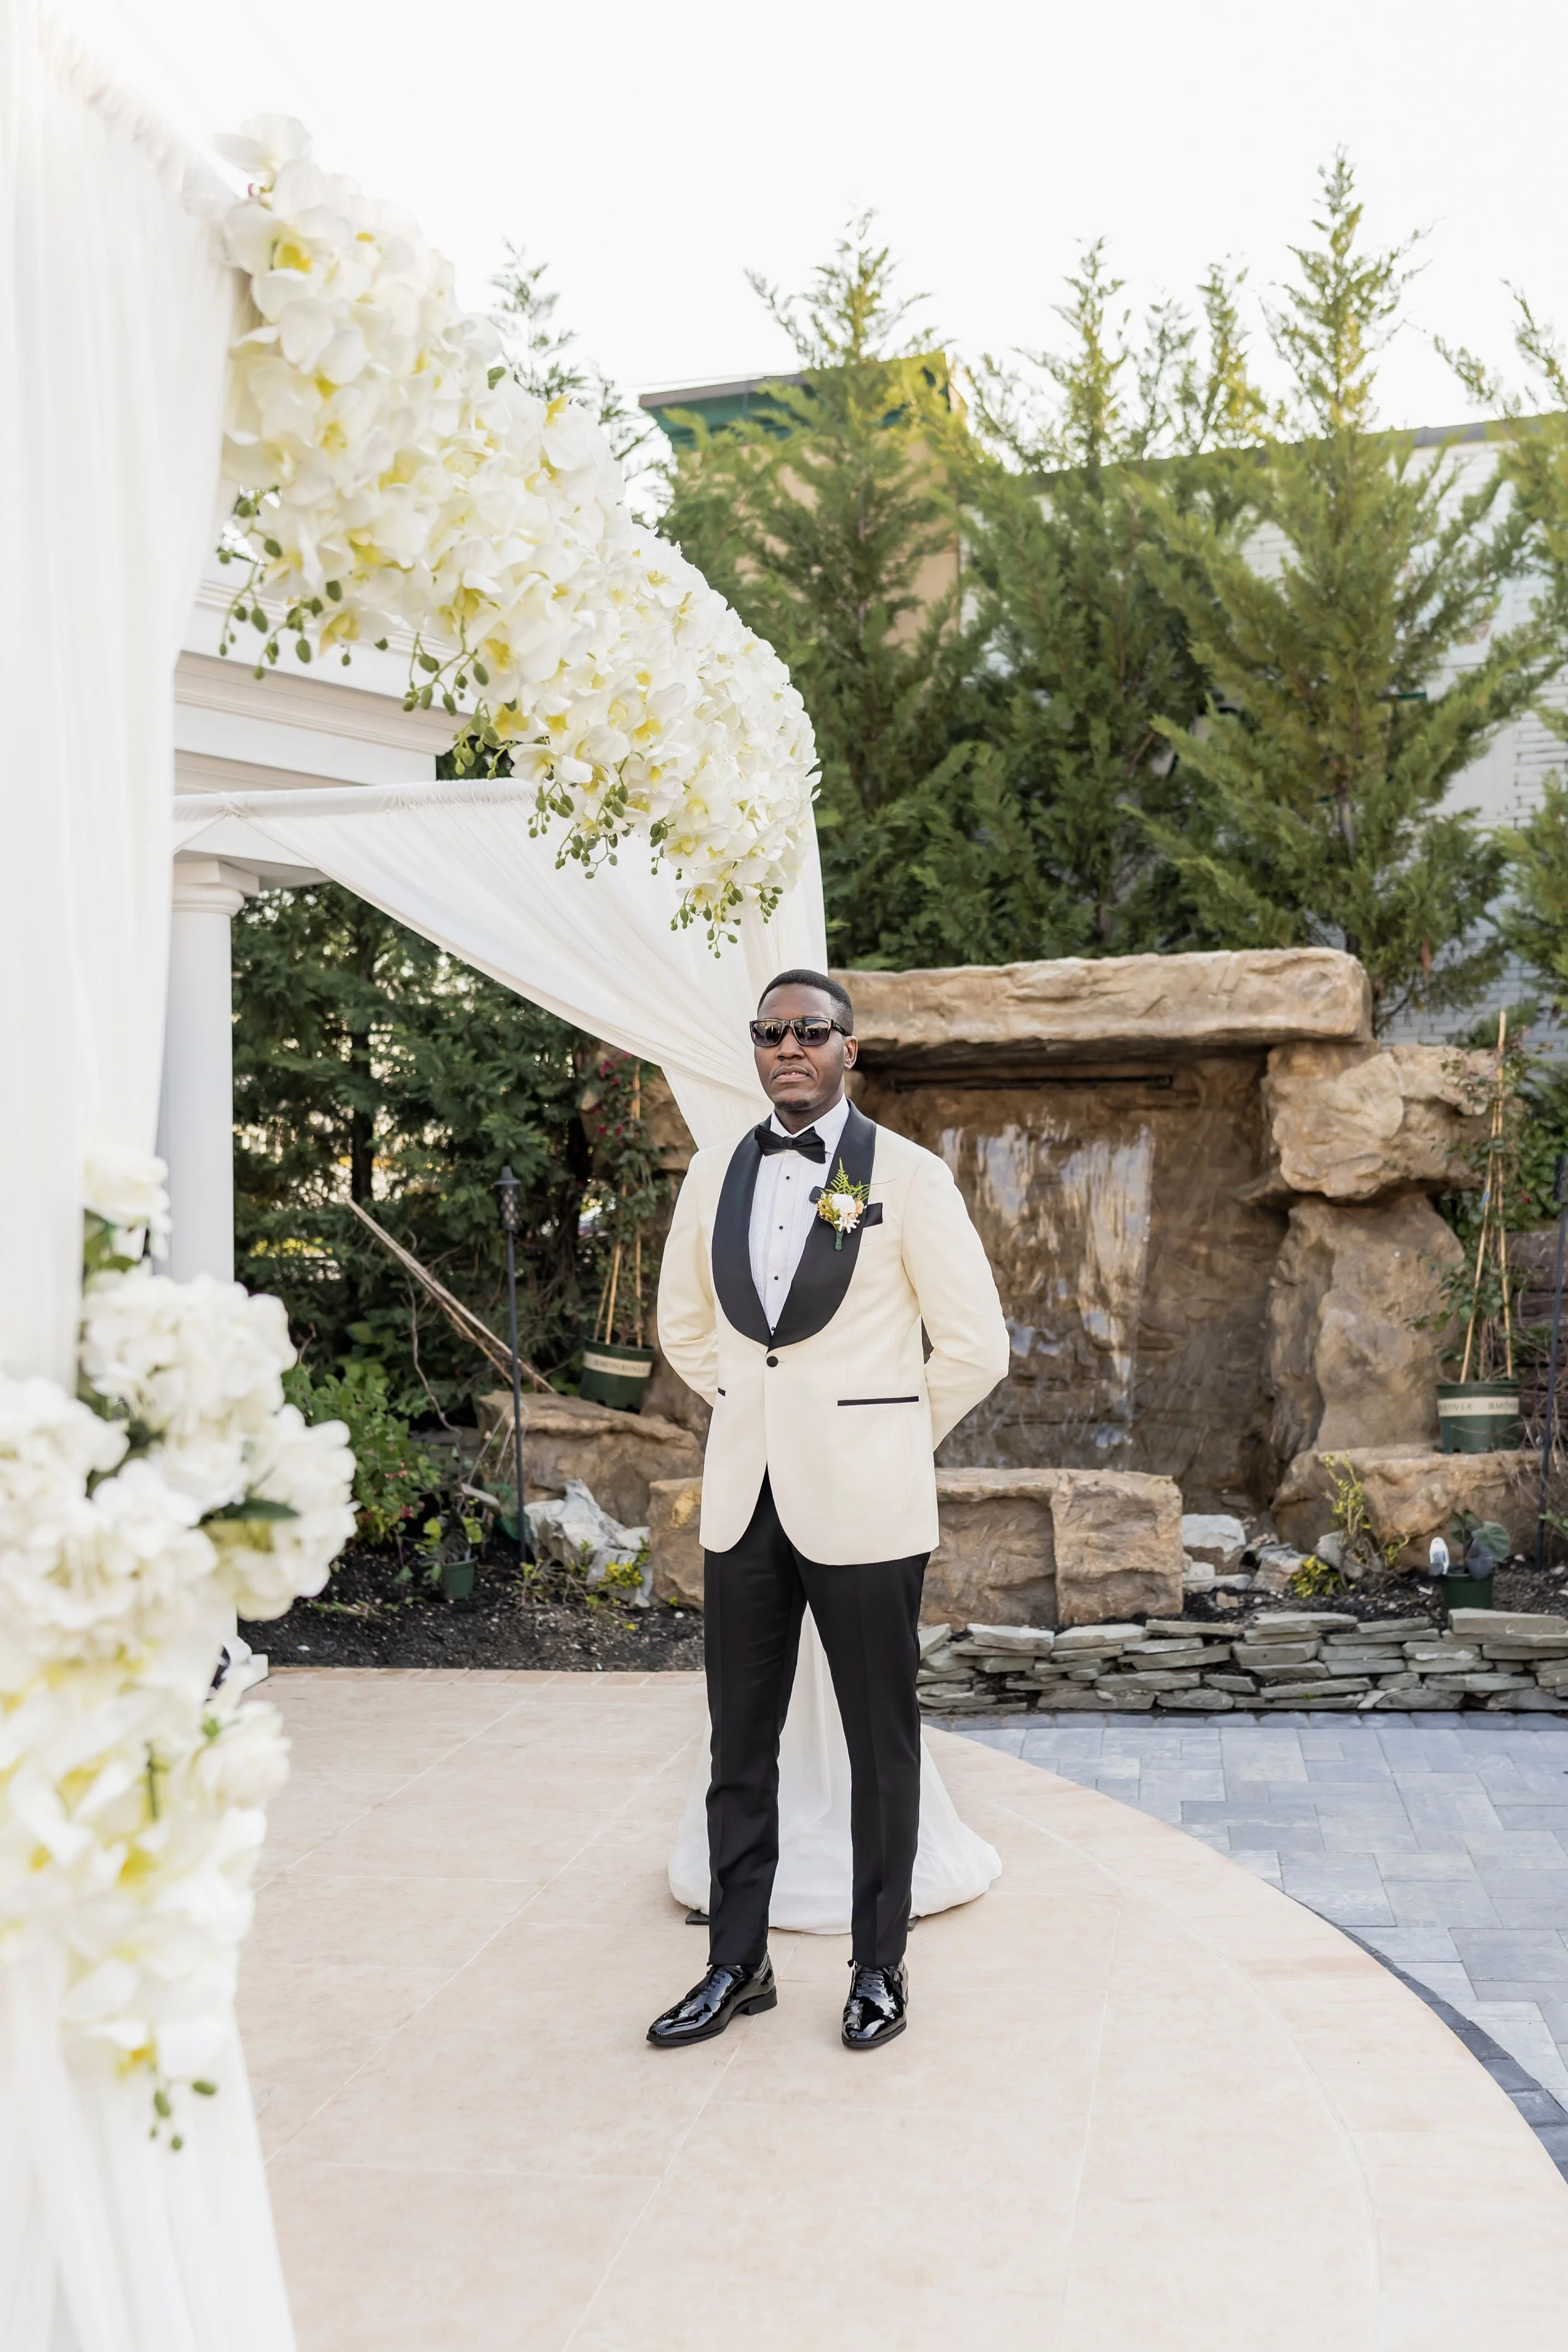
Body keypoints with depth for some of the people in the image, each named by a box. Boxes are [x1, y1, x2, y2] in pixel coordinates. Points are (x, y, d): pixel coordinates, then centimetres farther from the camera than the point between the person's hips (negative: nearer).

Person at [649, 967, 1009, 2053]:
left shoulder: (908, 1177, -7)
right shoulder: (717, 1174, 7)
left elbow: (977, 1344, -5)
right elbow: (684, 1324, 21)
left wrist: (886, 1436, 3)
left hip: (861, 1504, -4)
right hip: (743, 1498, 4)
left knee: (881, 1745, 7)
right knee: (740, 1741, 11)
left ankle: (879, 1966, 22)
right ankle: (739, 1964, 25)